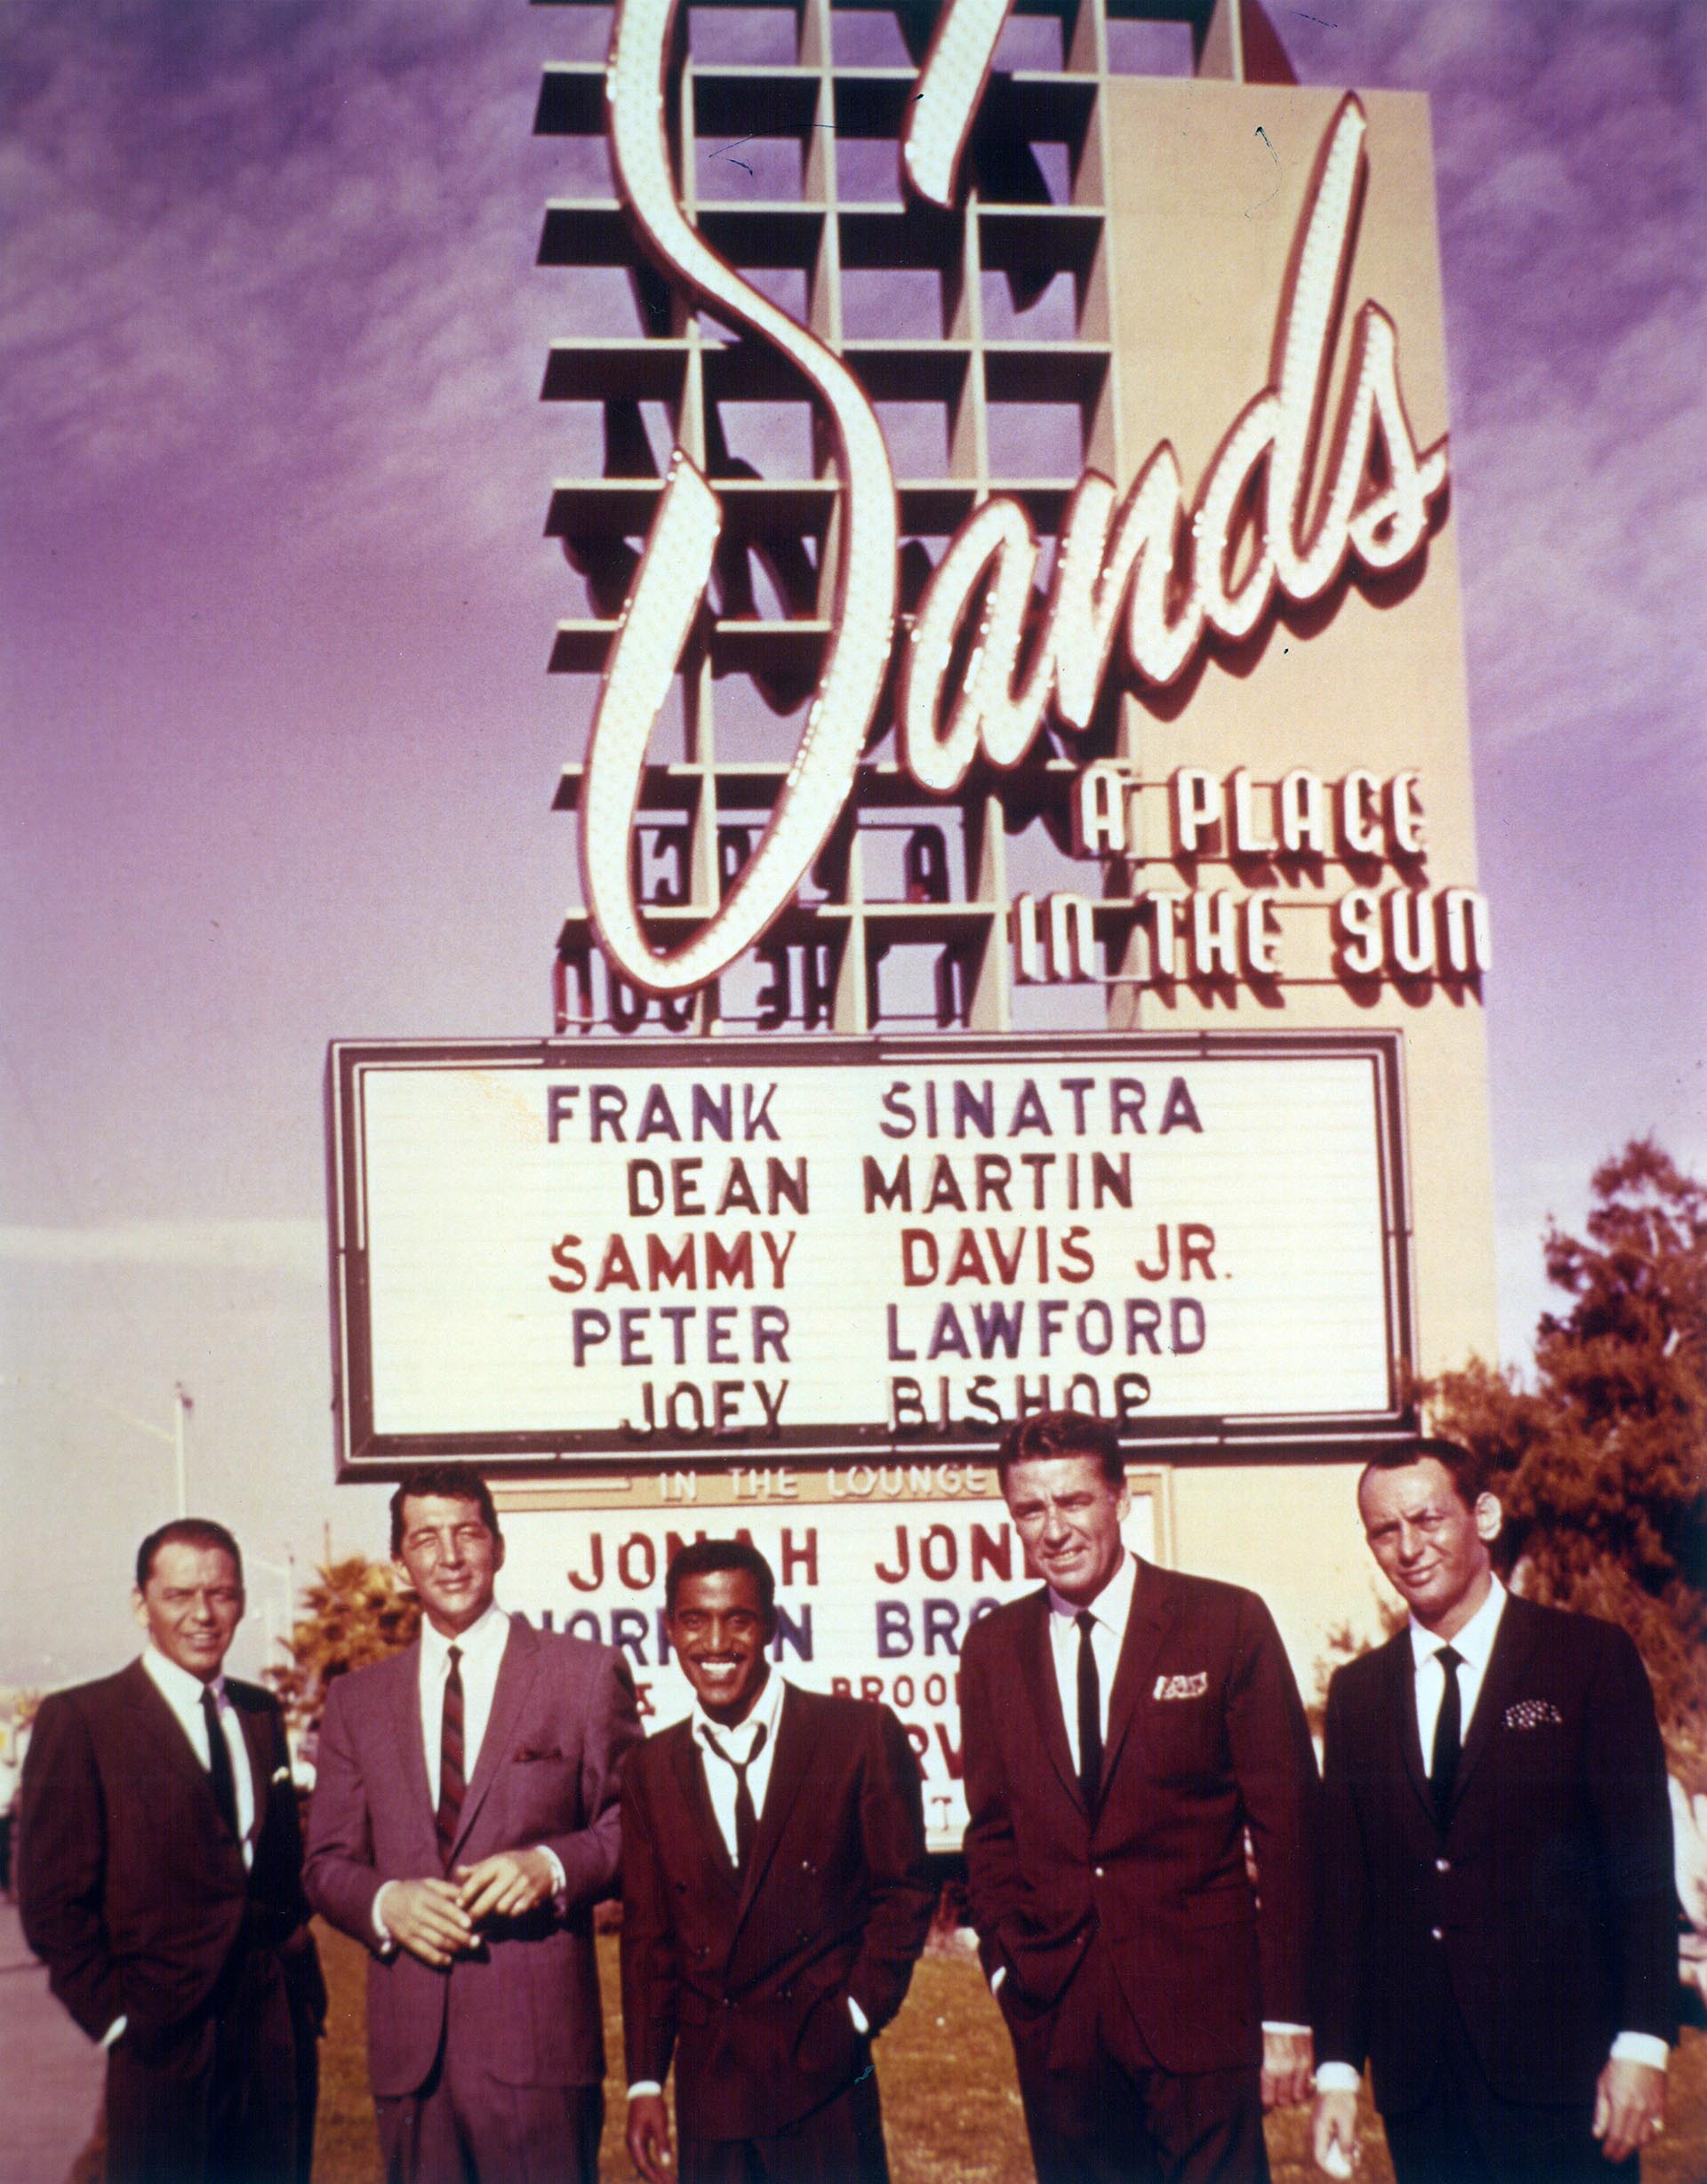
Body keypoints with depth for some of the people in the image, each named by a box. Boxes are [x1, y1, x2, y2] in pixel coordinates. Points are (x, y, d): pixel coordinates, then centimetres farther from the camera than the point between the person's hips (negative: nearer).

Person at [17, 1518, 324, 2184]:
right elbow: (51, 1902, -7)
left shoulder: (261, 1713, 13)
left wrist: (299, 1973, 8)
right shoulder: (79, 1721, -5)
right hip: (166, 2041, -5)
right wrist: (116, 2017, -10)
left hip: (281, 2026, 5)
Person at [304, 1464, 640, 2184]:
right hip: (408, 2049, 3)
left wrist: (553, 1865, -14)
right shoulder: (356, 1699, 15)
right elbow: (327, 1863, 14)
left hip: (539, 2036, -3)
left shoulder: (587, 1674, 6)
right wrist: (387, 1902, -7)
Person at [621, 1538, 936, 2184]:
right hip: (709, 2086, 3)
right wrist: (645, 2083, 5)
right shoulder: (652, 1769, 8)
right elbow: (647, 1936, 9)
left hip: (824, 2079, -3)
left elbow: (904, 1891, 1)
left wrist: (858, 2014, -6)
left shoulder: (861, 1735, -2)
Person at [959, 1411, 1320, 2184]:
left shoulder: (1228, 1622, -3)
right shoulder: (992, 1647, 8)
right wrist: (1005, 1963, 3)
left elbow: (1284, 1824, -3)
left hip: (1198, 2000, -3)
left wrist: (1286, 2014, -6)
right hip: (1055, 2012, 3)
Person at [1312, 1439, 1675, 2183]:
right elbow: (1345, 1891, 10)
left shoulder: (1591, 1657, 1)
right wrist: (1337, 2066, 4)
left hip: (1558, 2067, -3)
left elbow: (1642, 1864, -3)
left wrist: (1641, 2045, -11)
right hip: (1416, 2078, 3)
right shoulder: (1358, 1692, 12)